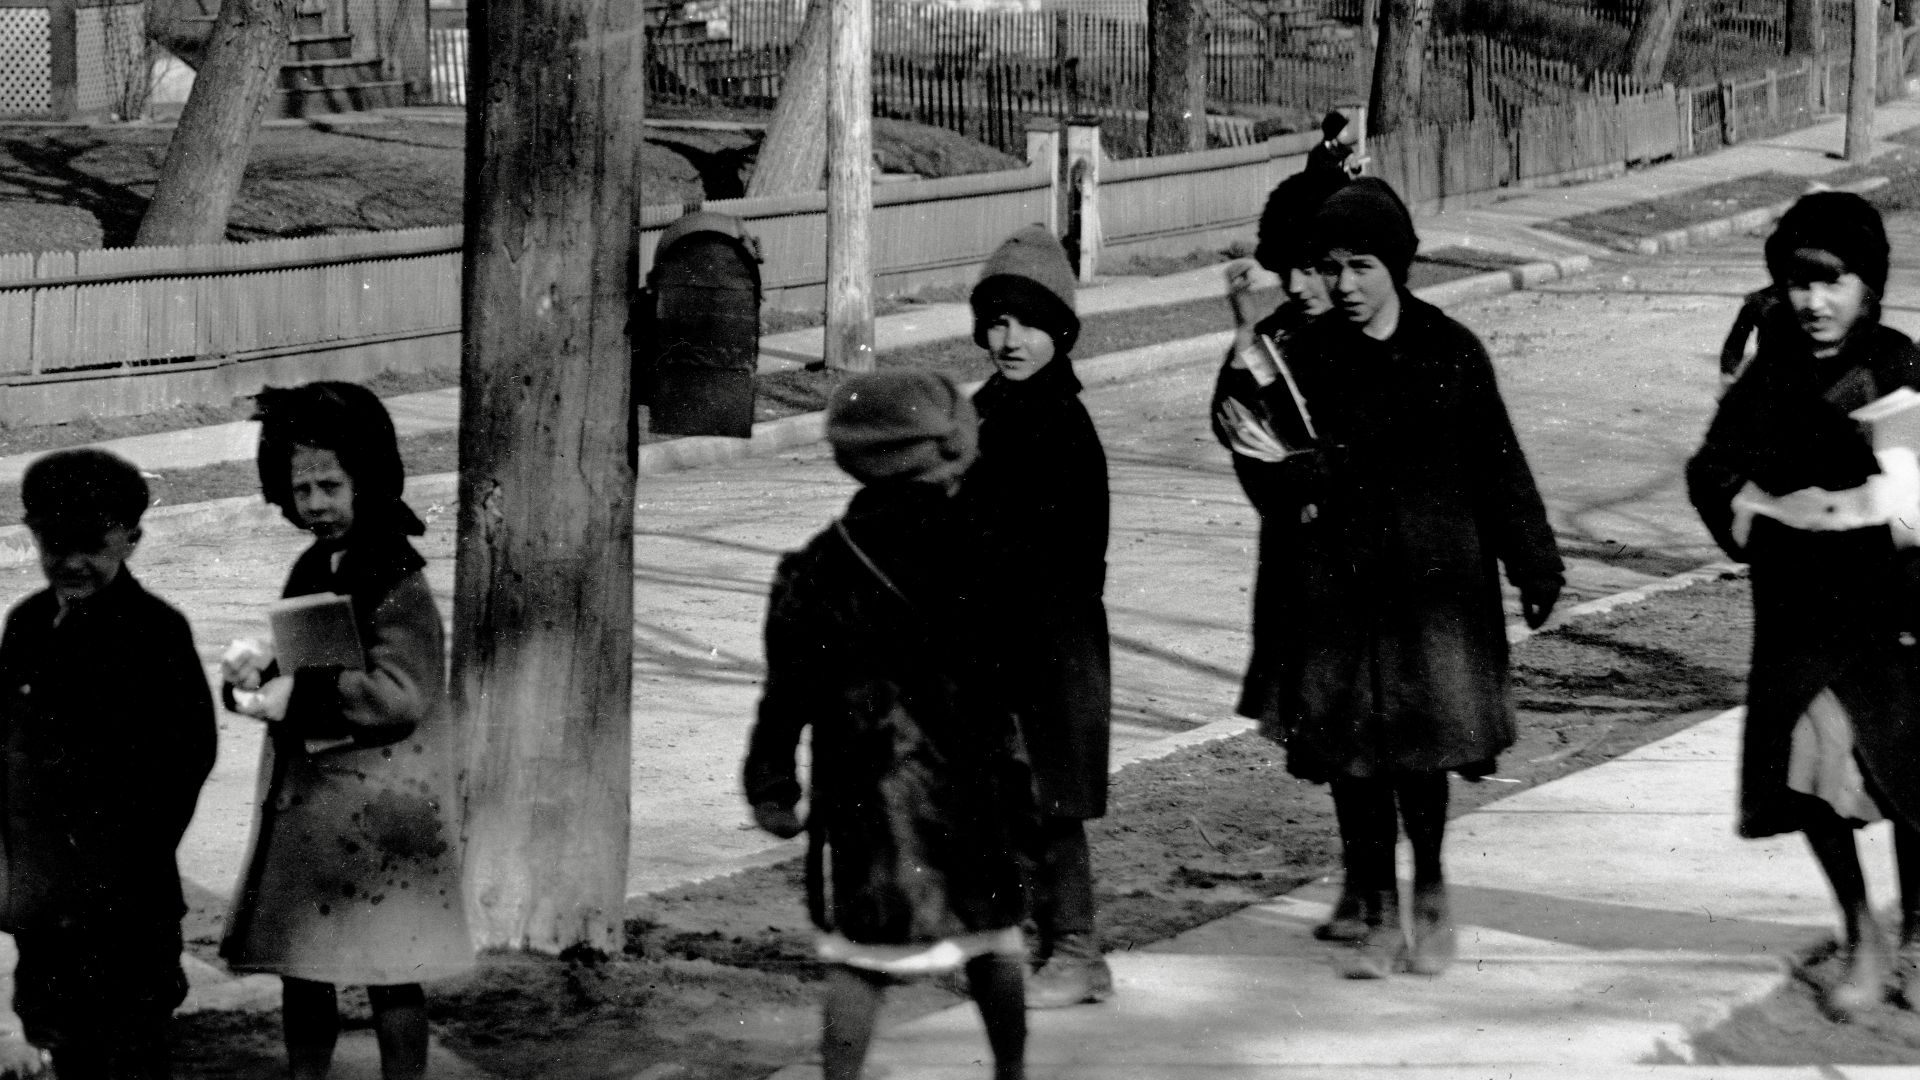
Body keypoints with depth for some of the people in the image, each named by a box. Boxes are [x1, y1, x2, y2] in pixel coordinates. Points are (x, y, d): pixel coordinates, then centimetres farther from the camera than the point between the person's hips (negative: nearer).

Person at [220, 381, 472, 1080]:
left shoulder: (397, 583, -14)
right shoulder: (312, 570, 10)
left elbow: (398, 696, -25)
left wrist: (298, 695, -23)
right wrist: (256, 668, -6)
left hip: (377, 807, -8)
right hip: (303, 799, 8)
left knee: (388, 972, 0)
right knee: (299, 967, 13)